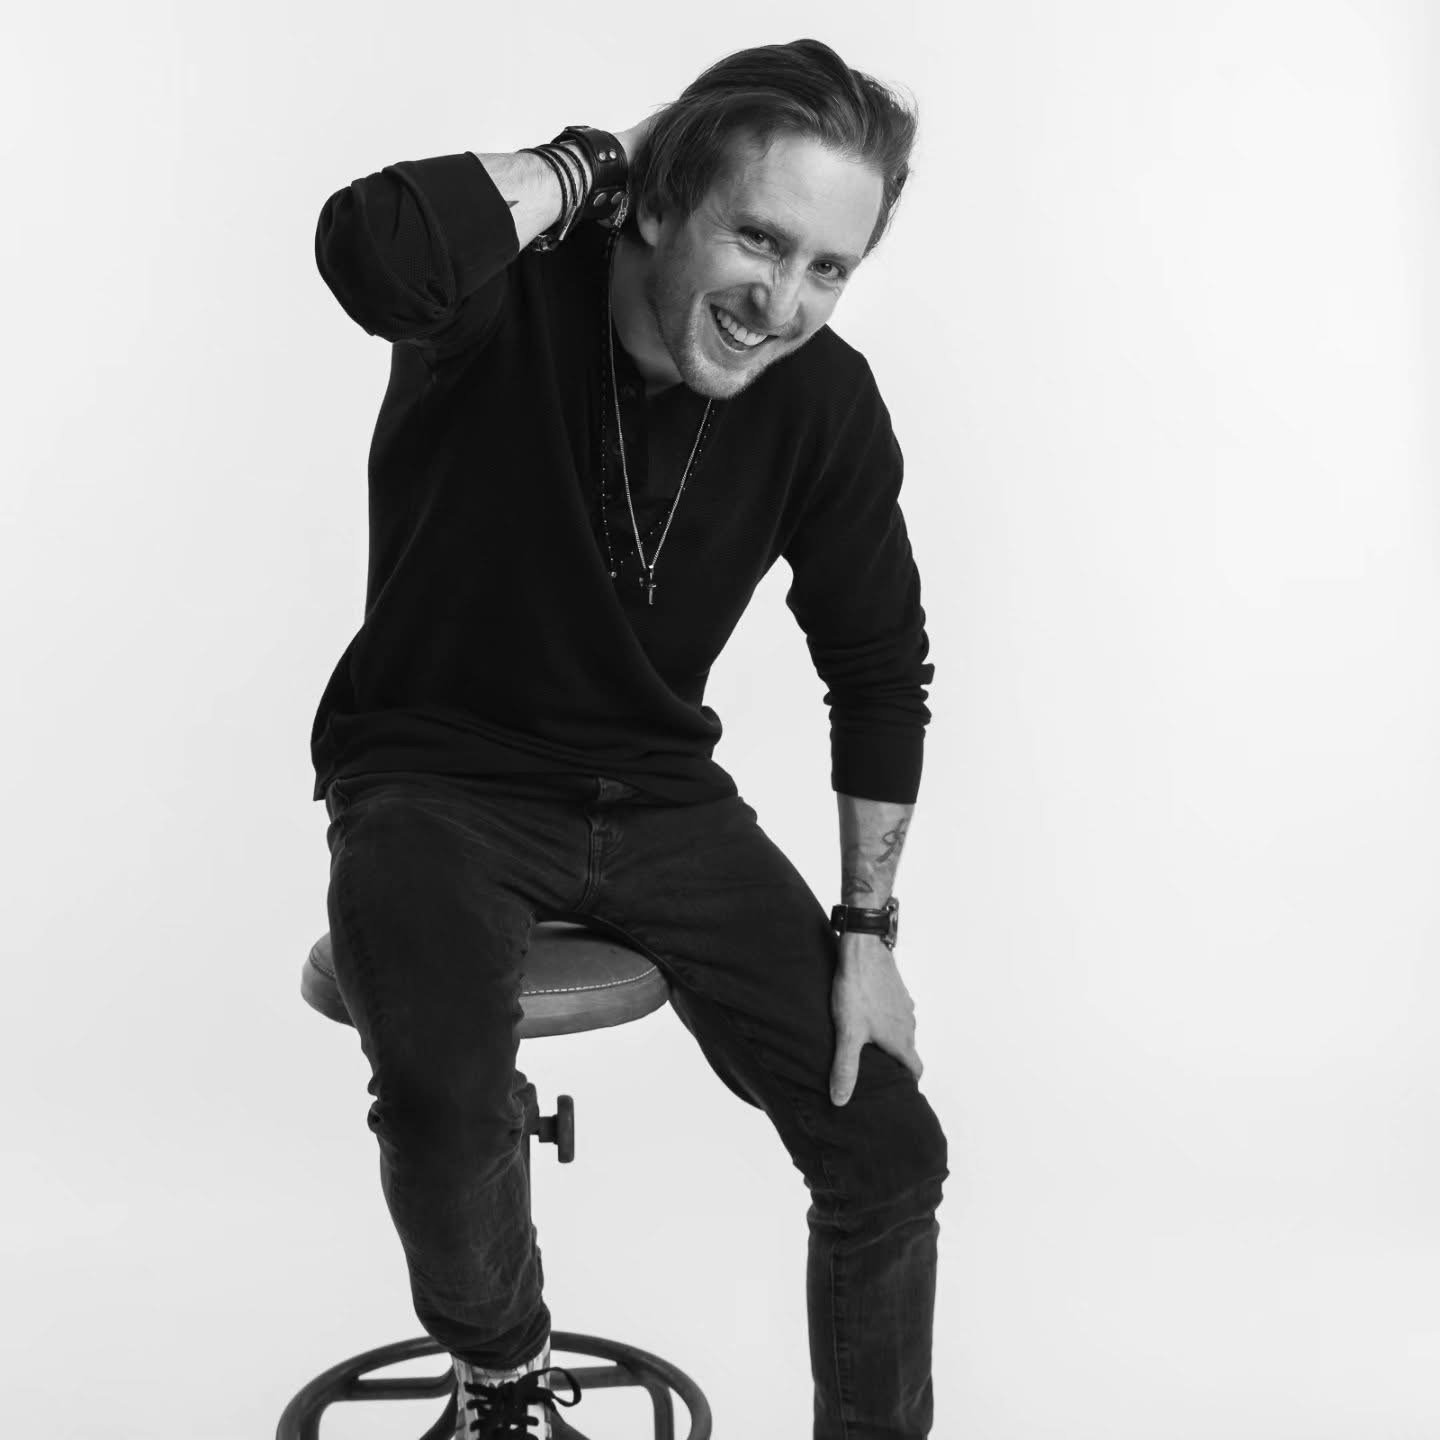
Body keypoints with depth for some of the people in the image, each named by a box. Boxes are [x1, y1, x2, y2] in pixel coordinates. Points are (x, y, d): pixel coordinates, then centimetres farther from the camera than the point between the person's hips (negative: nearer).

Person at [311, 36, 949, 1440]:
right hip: (439, 784, -3)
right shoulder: (509, 294, -20)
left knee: (889, 1150, -3)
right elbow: (369, 249, -46)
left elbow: (879, 667, 3)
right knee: (445, 1098, -33)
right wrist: (588, 158, -28)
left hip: (659, 797, 4)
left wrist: (867, 927, -1)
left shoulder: (825, 402, -9)